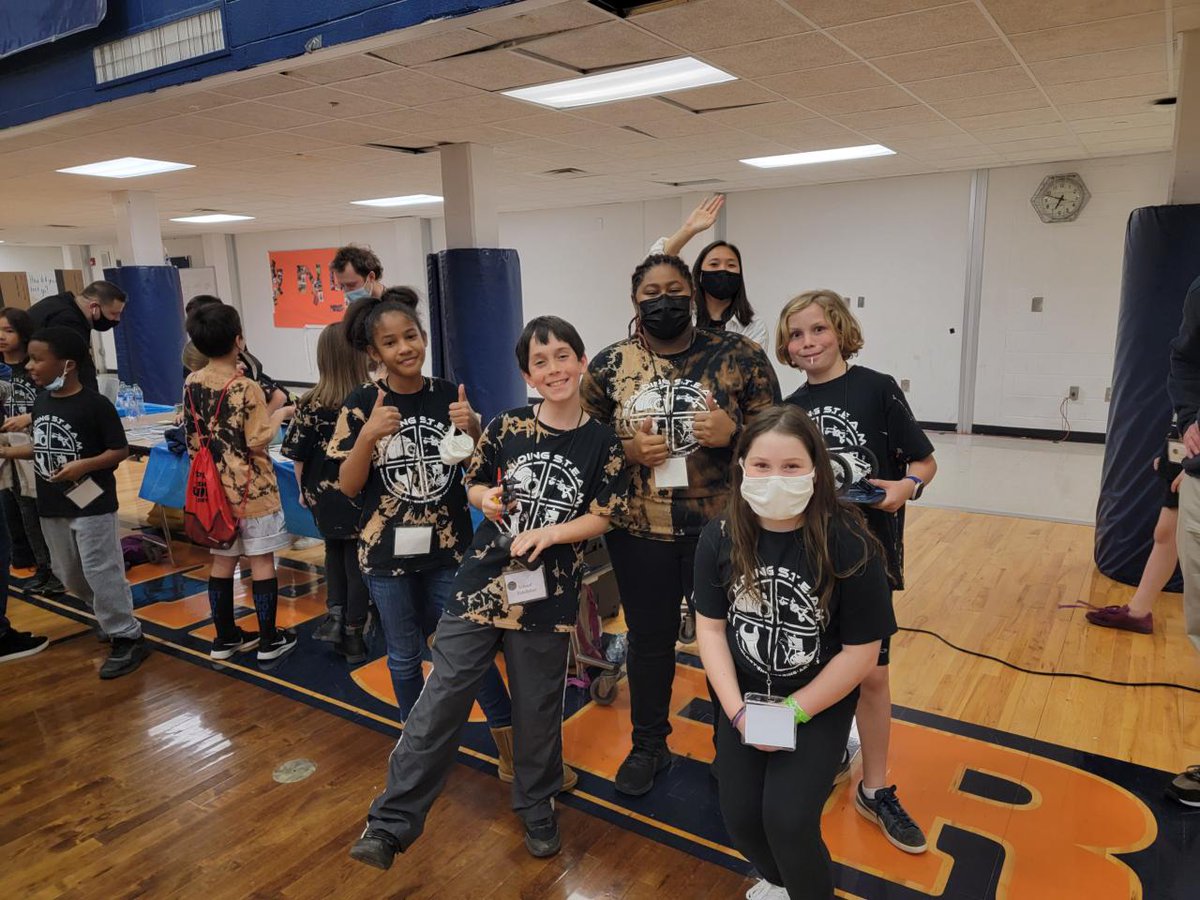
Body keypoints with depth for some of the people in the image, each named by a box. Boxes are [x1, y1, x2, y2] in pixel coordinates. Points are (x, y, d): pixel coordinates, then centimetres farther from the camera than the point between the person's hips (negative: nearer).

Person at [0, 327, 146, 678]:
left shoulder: (95, 404, -16)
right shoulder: (40, 402, 5)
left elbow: (120, 450, -13)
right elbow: (42, 447, 17)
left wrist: (85, 465, -25)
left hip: (92, 504, -8)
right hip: (52, 505, 8)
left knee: (101, 574, -4)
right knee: (68, 575, 18)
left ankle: (127, 638, 8)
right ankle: (112, 617, 38)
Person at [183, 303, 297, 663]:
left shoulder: (191, 384, 2)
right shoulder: (246, 387, -17)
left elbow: (191, 438, 8)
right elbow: (258, 442, -16)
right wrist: (279, 414, -4)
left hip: (214, 489, 6)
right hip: (251, 489, -6)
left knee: (222, 561, 15)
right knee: (262, 561, 4)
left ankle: (225, 637, 25)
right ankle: (269, 640, 12)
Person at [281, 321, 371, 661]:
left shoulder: (310, 404, -10)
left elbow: (298, 454, -4)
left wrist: (304, 490, 12)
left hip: (324, 496, 2)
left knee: (335, 551, 26)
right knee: (356, 560, 12)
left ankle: (335, 615, 16)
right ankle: (353, 636, 20)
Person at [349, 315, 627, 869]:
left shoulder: (603, 444, -3)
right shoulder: (506, 427, -1)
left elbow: (600, 518, -3)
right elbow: (475, 485, 11)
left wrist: (550, 533, -19)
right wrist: (487, 499, -12)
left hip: (548, 594, 0)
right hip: (483, 581, 1)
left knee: (538, 709, 14)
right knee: (440, 702, 2)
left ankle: (538, 810, 39)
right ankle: (392, 824, 15)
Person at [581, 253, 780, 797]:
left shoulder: (738, 355, -3)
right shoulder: (608, 366, 1)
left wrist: (733, 432, -20)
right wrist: (626, 451, -13)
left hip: (722, 527, -1)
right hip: (638, 531, 1)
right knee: (649, 639, 17)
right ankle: (648, 746, 40)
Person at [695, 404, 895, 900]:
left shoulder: (848, 544, -22)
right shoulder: (720, 537, -12)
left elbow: (861, 652, -16)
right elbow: (710, 626, -6)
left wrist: (792, 711, -16)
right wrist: (737, 710, -14)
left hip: (820, 702, -3)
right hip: (744, 697, 3)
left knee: (787, 818, -14)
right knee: (740, 817, 0)